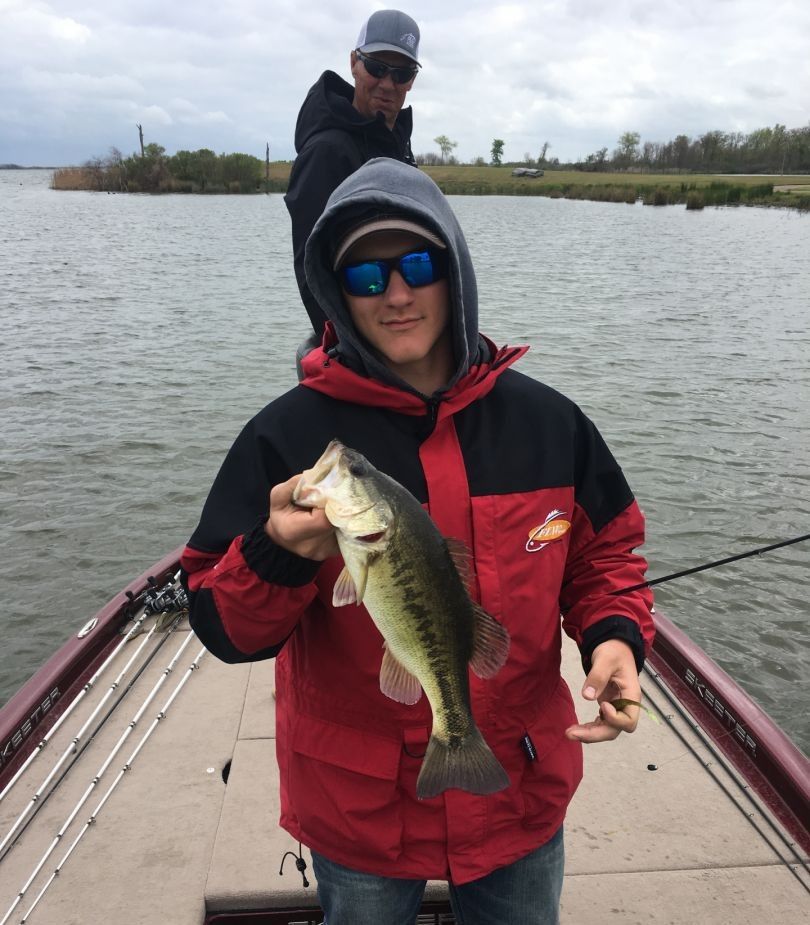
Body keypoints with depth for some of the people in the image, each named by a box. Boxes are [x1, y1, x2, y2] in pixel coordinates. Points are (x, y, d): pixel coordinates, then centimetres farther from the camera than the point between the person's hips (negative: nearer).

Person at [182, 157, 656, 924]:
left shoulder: (547, 422, -8)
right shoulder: (287, 435, -15)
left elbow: (604, 555, 6)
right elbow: (223, 626, -13)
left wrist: (614, 635, -14)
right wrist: (277, 555, -33)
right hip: (357, 811, -2)